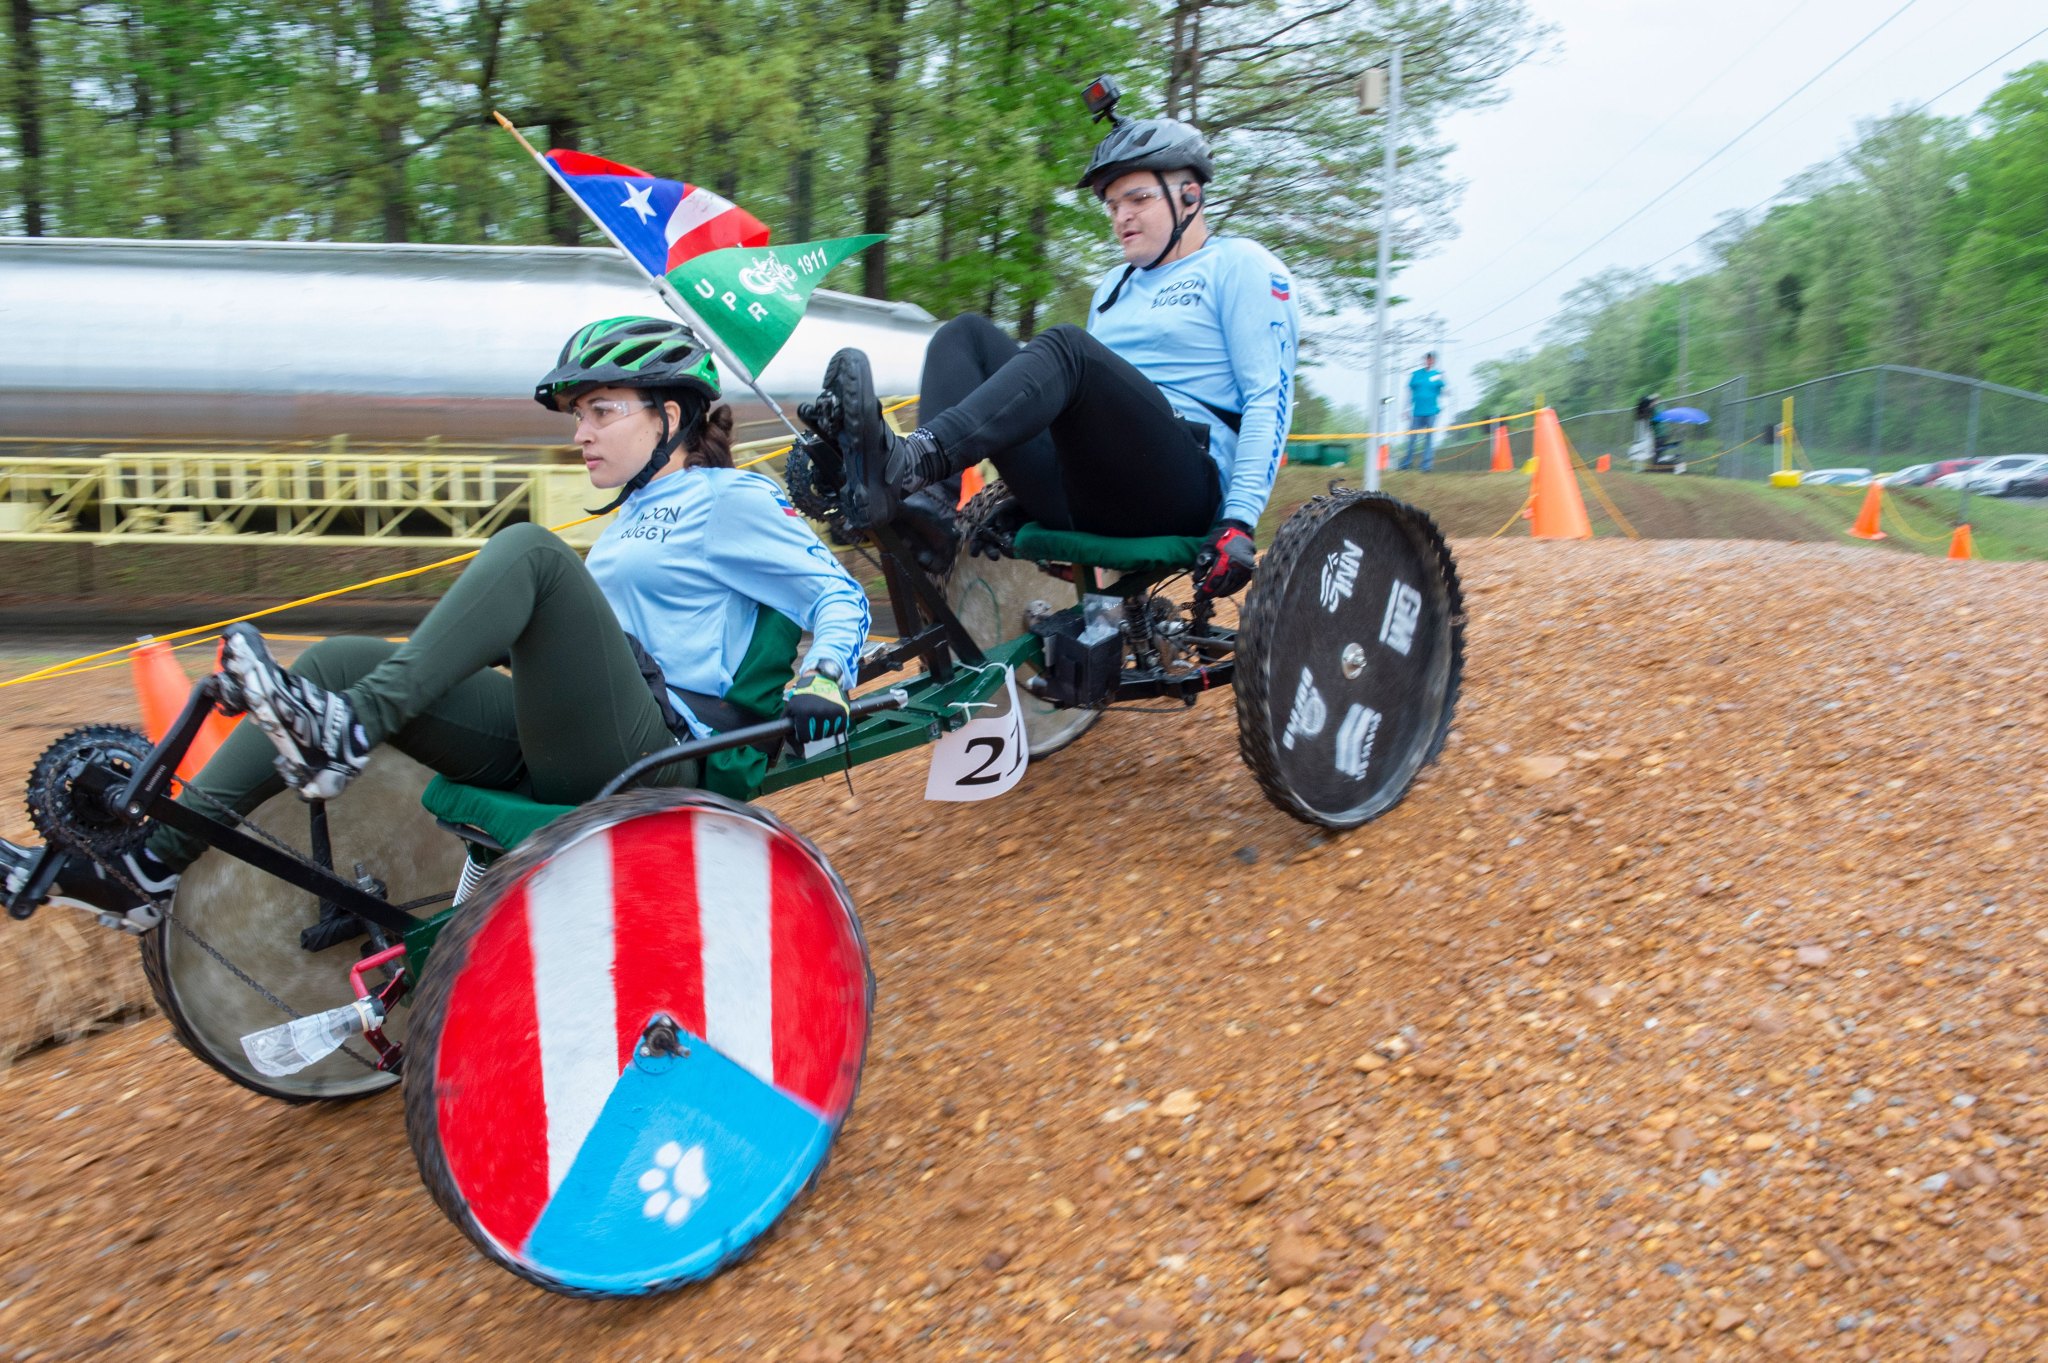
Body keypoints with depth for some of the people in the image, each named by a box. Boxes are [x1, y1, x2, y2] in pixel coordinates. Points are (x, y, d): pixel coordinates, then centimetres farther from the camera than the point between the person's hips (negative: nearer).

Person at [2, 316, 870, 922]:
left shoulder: (733, 500, 2)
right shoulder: (635, 518, 27)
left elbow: (841, 597, -3)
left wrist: (822, 684, -17)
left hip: (650, 752, -8)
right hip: (553, 750, 8)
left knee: (526, 547, -26)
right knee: (341, 661, -4)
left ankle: (349, 733, -32)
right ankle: (154, 861, -7)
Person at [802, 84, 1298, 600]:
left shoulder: (1241, 265, 8)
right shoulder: (1114, 286, 29)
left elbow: (1270, 396, -3)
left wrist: (1239, 521, -16)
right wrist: (1028, 495, 20)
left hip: (1180, 485, -7)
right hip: (1084, 499, 7)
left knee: (1063, 347, -30)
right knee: (967, 334, -6)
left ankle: (905, 464, -52)